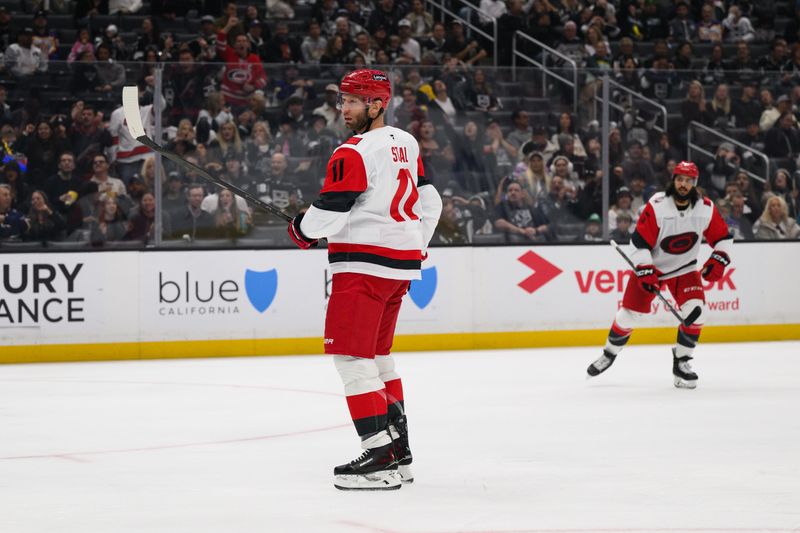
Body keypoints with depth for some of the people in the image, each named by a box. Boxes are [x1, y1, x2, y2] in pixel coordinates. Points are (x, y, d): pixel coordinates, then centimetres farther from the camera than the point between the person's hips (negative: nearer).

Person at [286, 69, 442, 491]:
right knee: (377, 354, 19)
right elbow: (428, 201, 20)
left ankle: (381, 457, -15)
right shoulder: (406, 145, 12)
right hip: (401, 263, 9)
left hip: (364, 263, -9)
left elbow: (329, 212, -17)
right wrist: (414, 250, 28)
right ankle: (398, 451, 22)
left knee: (350, 354, -8)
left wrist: (301, 230, 4)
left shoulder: (354, 153, -15)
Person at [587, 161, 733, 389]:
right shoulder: (657, 206, -23)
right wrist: (645, 272, -26)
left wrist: (718, 260, -14)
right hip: (651, 265, -2)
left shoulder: (706, 208, -12)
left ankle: (681, 362, -3)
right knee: (630, 313, 1)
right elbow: (640, 241, -21)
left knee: (696, 310, -17)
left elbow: (722, 237, 1)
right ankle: (609, 353, 27)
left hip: (683, 267, 2)